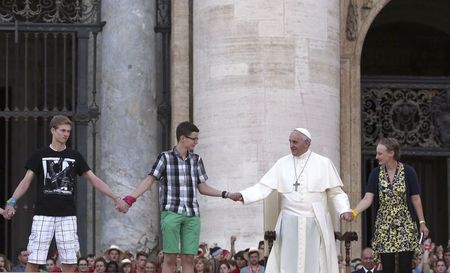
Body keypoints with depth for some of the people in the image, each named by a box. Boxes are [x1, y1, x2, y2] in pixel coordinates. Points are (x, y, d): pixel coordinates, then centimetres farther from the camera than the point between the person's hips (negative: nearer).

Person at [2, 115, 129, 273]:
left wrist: (116, 198, 2)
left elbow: (94, 180, 9)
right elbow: (26, 181, -2)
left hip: (67, 215, 2)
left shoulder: (75, 157, 9)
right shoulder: (40, 156, 4)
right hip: (44, 215, -2)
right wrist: (12, 201, -18)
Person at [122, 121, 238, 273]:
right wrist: (129, 199, -16)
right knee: (170, 258, -8)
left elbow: (203, 188, 17)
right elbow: (149, 181, -4)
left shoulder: (196, 160, 13)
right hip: (171, 212, -4)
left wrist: (225, 194, 5)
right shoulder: (165, 158, 2)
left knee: (188, 258, 0)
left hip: (192, 215, 4)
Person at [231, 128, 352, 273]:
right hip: (290, 223, 2)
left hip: (315, 223, -2)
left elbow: (335, 192, 1)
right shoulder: (282, 164, 5)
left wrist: (345, 210, -15)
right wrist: (242, 195, -14)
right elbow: (264, 187, 0)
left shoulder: (323, 163, 0)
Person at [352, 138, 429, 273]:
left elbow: (415, 198, 0)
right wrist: (354, 212, -24)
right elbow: (368, 198, -7)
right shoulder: (376, 173, 2)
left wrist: (422, 223, 0)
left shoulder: (408, 172, -4)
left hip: (405, 225, -2)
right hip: (384, 226, 2)